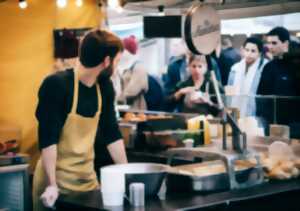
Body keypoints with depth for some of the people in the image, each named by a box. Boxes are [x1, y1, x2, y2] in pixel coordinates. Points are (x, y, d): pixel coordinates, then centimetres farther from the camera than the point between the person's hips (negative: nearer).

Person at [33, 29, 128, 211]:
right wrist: (52, 184, -23)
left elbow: (112, 133, 8)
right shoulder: (56, 85, -17)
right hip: (57, 180, -6)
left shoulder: (104, 86, 2)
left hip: (88, 177, 6)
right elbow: (47, 138, -20)